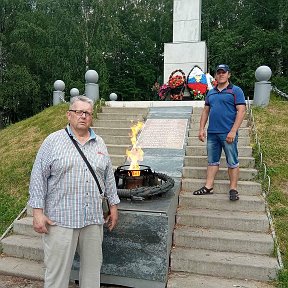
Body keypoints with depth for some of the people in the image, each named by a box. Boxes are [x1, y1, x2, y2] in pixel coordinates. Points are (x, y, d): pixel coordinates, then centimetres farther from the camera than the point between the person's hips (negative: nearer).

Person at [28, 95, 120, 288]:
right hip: (61, 219, -4)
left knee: (93, 266, 15)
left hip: (94, 218, 4)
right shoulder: (53, 141, -2)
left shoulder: (100, 143, 11)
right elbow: (38, 176, -4)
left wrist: (114, 206, 13)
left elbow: (109, 177, 15)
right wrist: (38, 212, -9)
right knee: (57, 268, 5)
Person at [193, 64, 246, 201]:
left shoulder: (236, 91, -1)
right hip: (212, 133, 6)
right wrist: (201, 129, 8)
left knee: (232, 162, 2)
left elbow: (241, 111, -9)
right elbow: (205, 111, 18)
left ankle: (233, 189, 11)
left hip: (228, 134, -5)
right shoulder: (211, 93, 16)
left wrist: (233, 131, -16)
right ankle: (208, 187, 17)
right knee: (212, 161, 11)